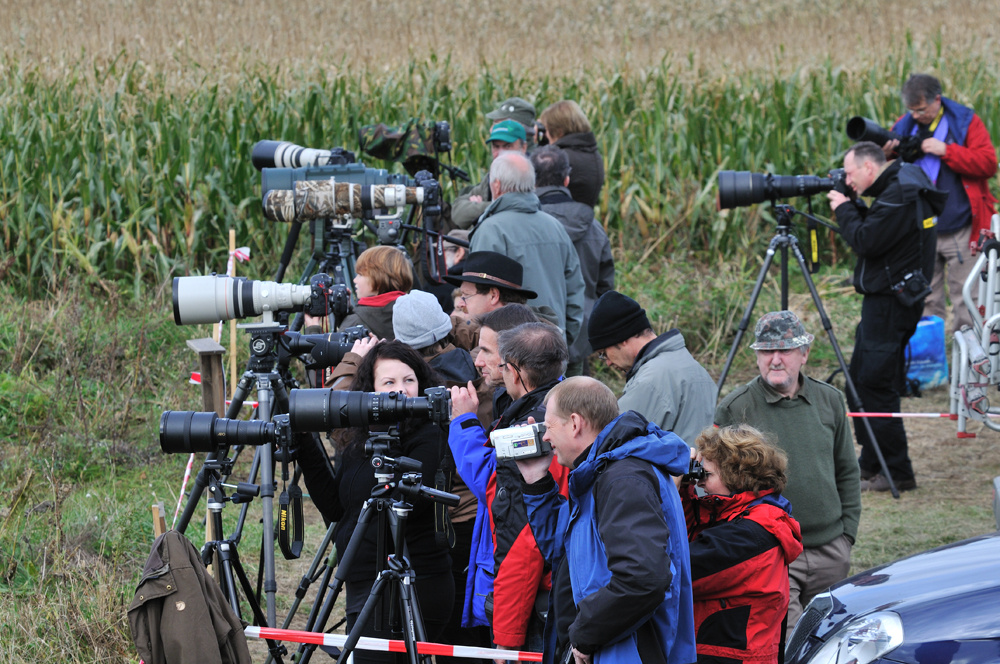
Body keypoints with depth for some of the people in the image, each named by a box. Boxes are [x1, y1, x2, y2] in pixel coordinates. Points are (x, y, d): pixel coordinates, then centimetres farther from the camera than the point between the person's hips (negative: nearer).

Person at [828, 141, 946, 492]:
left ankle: (898, 473, -6)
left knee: (875, 384, -9)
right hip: (884, 298, 11)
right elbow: (872, 231, 18)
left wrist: (844, 209, -9)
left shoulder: (899, 196, -20)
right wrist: (852, 209, 5)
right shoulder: (902, 185, 13)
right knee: (860, 381, 17)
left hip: (891, 302, -11)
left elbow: (865, 242, -23)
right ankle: (870, 463, 25)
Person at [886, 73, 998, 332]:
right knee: (924, 301, 6)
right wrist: (887, 154, -7)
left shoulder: (965, 122, -1)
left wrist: (946, 151, -17)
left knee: (966, 300, -2)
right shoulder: (905, 126, 8)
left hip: (960, 231, -3)